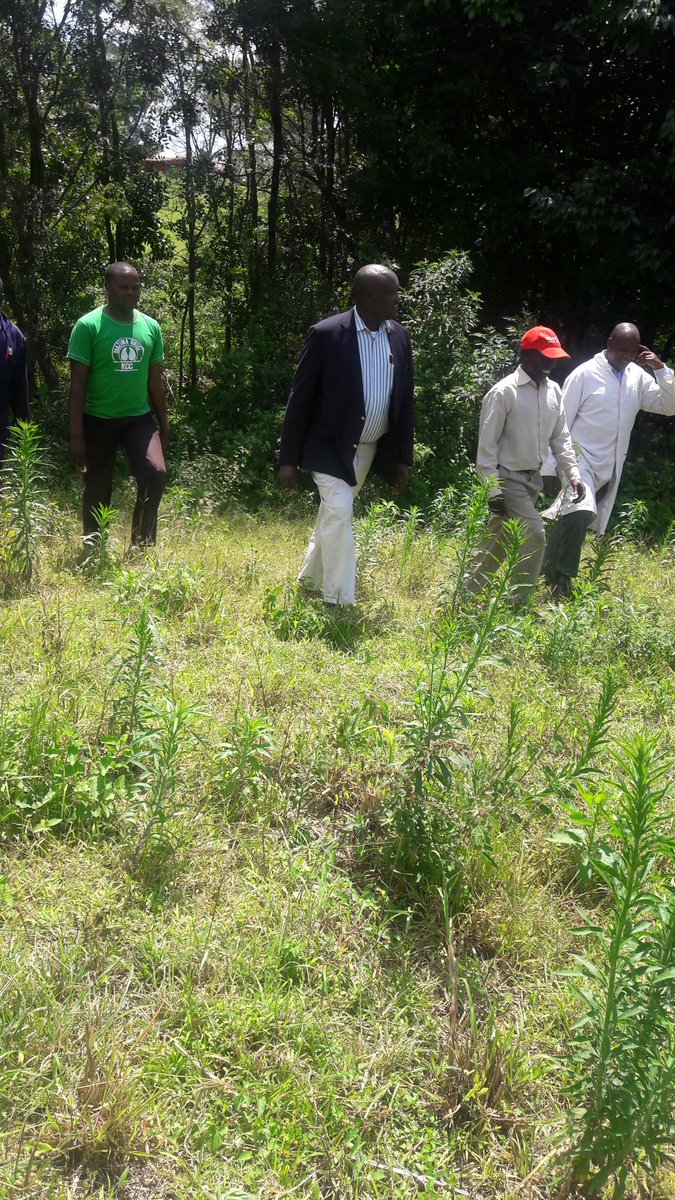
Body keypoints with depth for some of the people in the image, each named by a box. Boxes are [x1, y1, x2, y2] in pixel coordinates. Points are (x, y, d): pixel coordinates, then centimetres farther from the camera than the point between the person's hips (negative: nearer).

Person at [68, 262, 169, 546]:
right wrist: (76, 436, -14)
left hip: (139, 418, 3)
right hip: (98, 420, -3)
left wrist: (164, 427, 11)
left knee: (156, 473, -19)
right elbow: (78, 384, -10)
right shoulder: (88, 326, -9)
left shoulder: (151, 327, 4)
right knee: (98, 490, 6)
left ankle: (141, 547, -4)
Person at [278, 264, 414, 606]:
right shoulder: (326, 334, -15)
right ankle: (339, 603, -2)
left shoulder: (400, 337, 1)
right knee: (339, 516, -12)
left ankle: (309, 579, 37)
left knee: (332, 514, 18)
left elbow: (404, 400, 8)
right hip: (330, 446, -5)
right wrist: (288, 459, -11)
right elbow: (300, 397, -11)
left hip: (369, 448, 6)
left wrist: (403, 458, 7)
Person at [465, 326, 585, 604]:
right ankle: (517, 603, -2)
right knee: (535, 535, -14)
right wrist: (493, 490, -18)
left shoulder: (553, 391, 6)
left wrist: (573, 472, -1)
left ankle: (468, 592, 26)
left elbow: (560, 437, 12)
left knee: (500, 542, 13)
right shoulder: (504, 392, -15)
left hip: (533, 478, 7)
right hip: (508, 479, -7)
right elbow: (487, 444, -14)